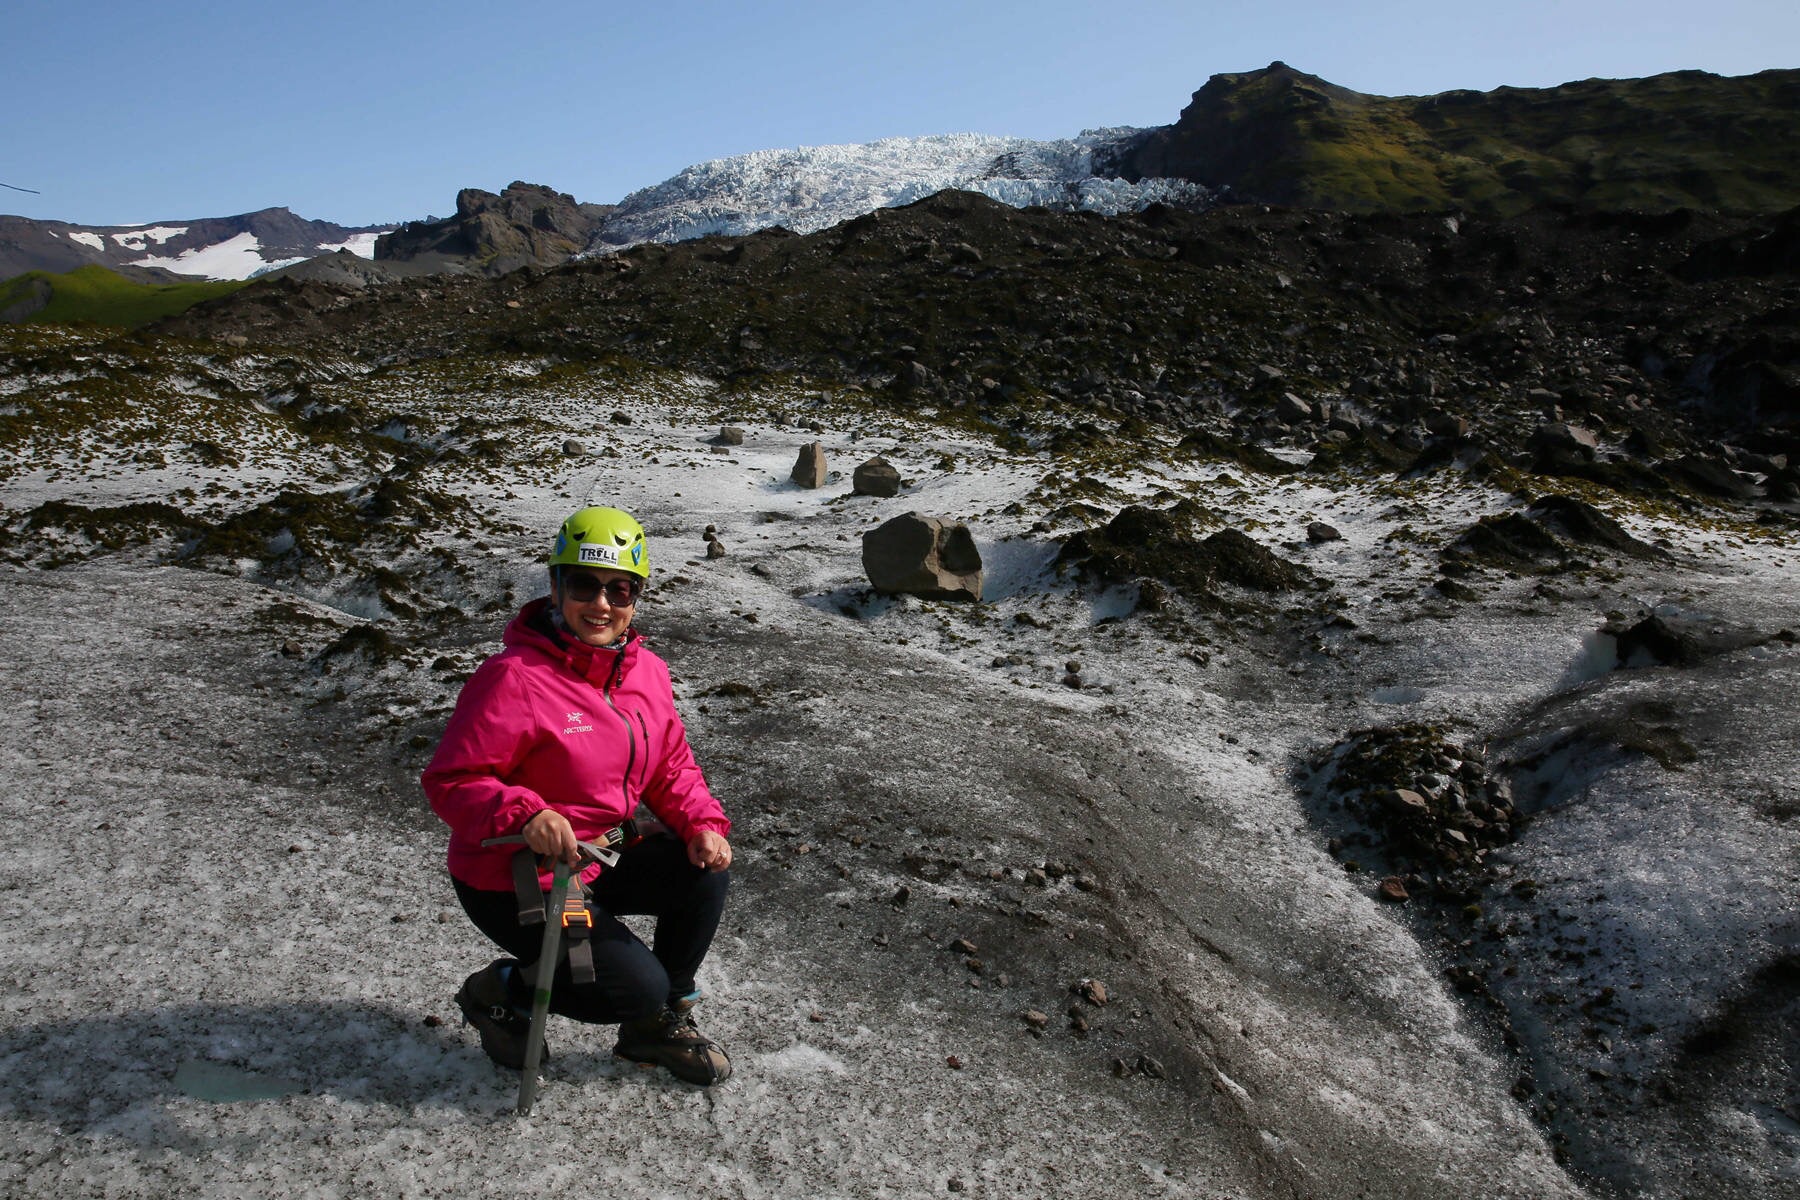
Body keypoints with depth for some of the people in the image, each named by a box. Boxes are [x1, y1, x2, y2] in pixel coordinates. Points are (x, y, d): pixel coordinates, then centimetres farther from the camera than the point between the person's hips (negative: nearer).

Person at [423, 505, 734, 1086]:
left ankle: (661, 1022, 9)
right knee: (638, 987, -12)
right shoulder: (513, 677, -23)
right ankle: (499, 991, 14)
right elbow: (450, 781, -22)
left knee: (705, 870, -13)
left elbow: (672, 767, 7)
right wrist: (524, 815, -39)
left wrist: (702, 824, -12)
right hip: (514, 881, -7)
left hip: (601, 859, 7)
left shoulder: (648, 672, -1)